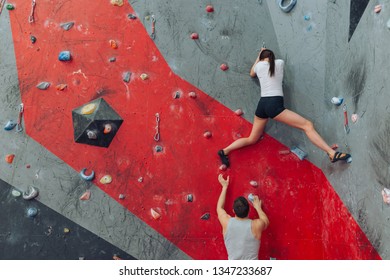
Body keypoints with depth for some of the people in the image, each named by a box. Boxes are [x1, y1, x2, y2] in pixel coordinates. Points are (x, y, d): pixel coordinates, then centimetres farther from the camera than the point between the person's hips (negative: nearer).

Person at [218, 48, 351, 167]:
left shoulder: (259, 65, 14)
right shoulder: (280, 62, 11)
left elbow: (252, 74, 39)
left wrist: (259, 57, 46)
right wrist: (268, 57, 55)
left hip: (262, 104, 4)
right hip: (275, 104, -4)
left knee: (252, 139, 19)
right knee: (308, 125, -8)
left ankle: (225, 151, 8)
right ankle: (332, 153, -19)